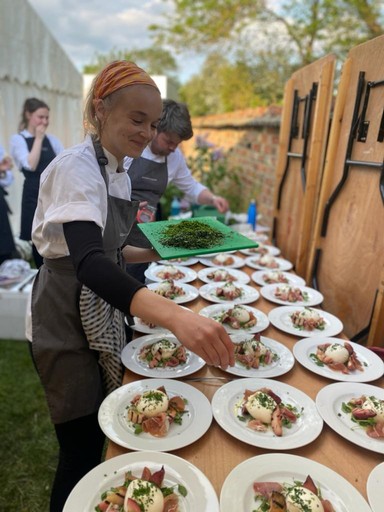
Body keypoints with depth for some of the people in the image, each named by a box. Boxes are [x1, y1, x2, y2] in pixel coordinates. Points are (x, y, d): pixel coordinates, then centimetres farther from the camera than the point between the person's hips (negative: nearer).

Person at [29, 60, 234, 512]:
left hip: (101, 313, 8)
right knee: (81, 448, 4)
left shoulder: (119, 172, 6)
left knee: (98, 434, 23)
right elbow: (86, 261, -40)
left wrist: (152, 254, 5)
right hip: (66, 325, -8)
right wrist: (175, 316, -53)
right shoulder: (76, 166, -22)